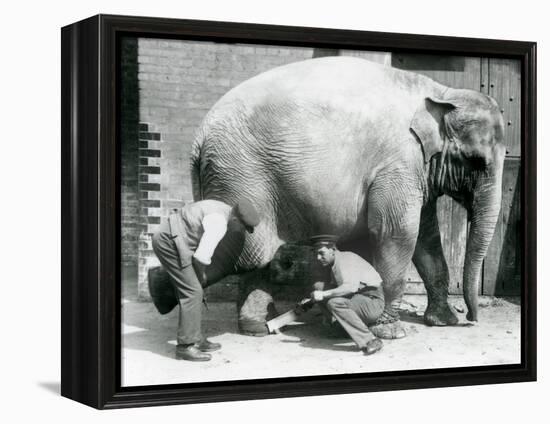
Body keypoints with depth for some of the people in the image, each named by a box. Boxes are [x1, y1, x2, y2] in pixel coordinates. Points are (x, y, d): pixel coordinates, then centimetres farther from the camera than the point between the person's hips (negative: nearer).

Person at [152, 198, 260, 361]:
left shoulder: (222, 209, 10)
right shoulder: (219, 223, -22)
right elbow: (201, 257, -26)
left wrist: (200, 272, 19)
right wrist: (201, 274, -4)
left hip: (167, 239, 10)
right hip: (169, 242, -10)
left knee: (193, 291, 13)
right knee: (192, 292, -10)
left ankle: (196, 339, 19)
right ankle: (185, 346, -8)